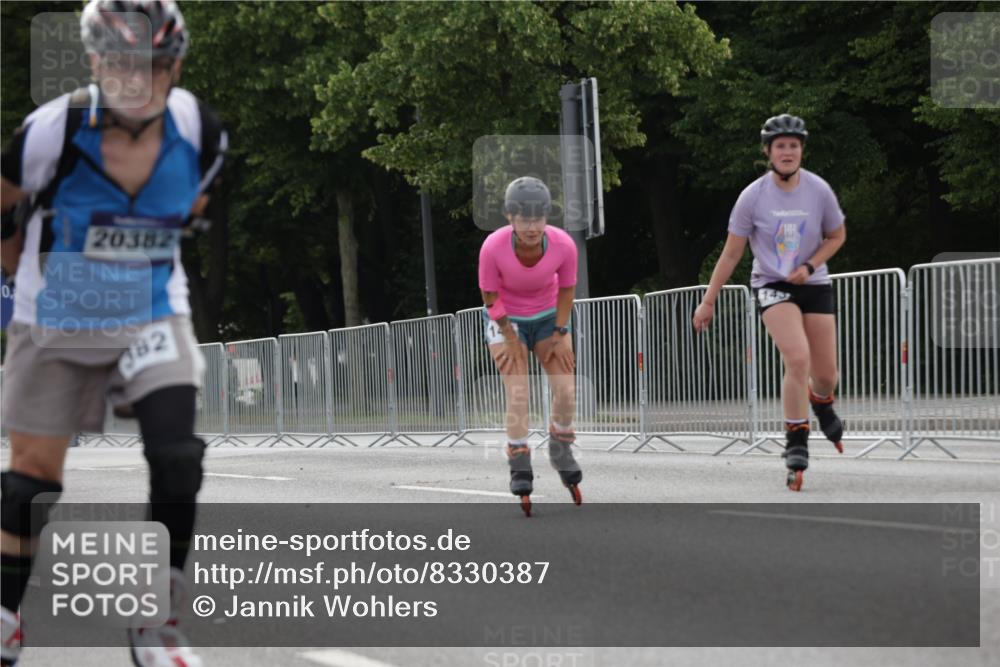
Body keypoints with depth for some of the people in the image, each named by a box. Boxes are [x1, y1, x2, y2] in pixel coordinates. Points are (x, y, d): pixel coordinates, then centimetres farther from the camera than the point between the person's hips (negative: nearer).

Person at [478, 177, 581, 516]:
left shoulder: (563, 244, -28)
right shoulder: (493, 248, -32)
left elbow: (566, 290, -9)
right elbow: (490, 295, -16)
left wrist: (559, 335, -5)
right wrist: (510, 338, -10)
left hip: (548, 316, 2)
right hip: (506, 319, -2)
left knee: (566, 390, -4)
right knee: (517, 396, -13)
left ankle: (561, 450, 22)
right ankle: (520, 468, 0)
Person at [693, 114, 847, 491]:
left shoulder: (819, 191, -9)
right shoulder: (753, 197, -12)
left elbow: (837, 236, 7)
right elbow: (731, 252, -4)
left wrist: (809, 266, -10)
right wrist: (708, 301, -1)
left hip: (813, 285, 3)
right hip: (772, 285, -2)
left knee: (825, 374, 5)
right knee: (797, 358, -25)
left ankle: (821, 404, 44)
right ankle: (796, 446, -14)